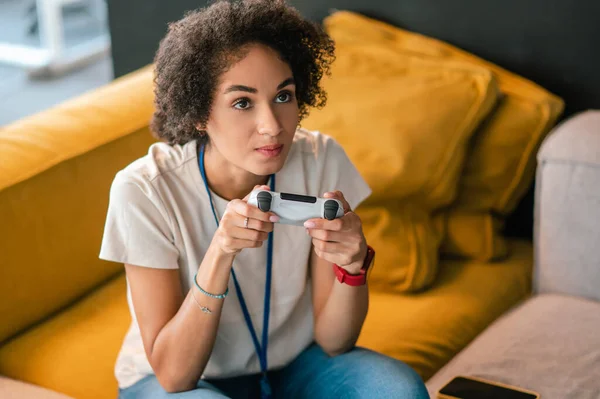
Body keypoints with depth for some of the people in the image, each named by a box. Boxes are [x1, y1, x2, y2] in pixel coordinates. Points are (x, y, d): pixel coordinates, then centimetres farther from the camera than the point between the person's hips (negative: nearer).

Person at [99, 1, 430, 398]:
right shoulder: (144, 190, -24)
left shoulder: (321, 162, -16)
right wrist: (220, 254, -38)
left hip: (293, 364, 3)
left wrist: (353, 263, -33)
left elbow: (332, 342, -12)